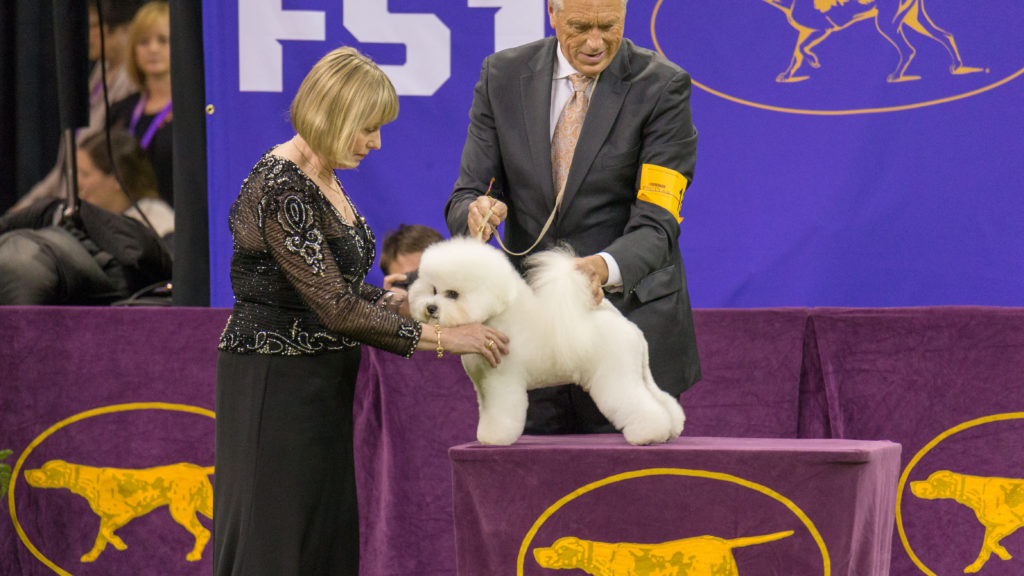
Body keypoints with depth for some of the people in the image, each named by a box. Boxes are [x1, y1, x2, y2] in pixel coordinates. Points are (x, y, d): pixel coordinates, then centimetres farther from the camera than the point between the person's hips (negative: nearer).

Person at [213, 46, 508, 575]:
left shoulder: (321, 179, 10)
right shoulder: (280, 189, -21)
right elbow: (337, 310, -24)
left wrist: (405, 303, 3)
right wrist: (440, 337, -20)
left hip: (321, 384, 10)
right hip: (276, 382, -10)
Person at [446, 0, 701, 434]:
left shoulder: (661, 87, -9)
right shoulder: (504, 76, 2)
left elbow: (656, 223, -15)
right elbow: (466, 195, 2)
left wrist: (606, 266, -36)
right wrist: (476, 212, -23)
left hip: (628, 313, -3)